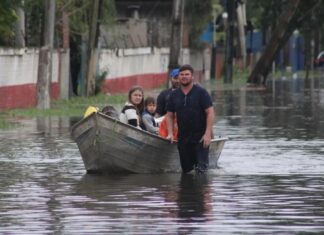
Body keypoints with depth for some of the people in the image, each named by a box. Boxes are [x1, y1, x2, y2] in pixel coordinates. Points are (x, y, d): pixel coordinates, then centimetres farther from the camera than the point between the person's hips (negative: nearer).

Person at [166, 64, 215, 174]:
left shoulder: (201, 92, -5)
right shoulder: (174, 95, 8)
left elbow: (210, 112, -9)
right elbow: (169, 115, 14)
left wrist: (208, 134, -17)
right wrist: (170, 133, 0)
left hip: (200, 137, -4)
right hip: (183, 138, 4)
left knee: (201, 169, -13)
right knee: (186, 169, 8)